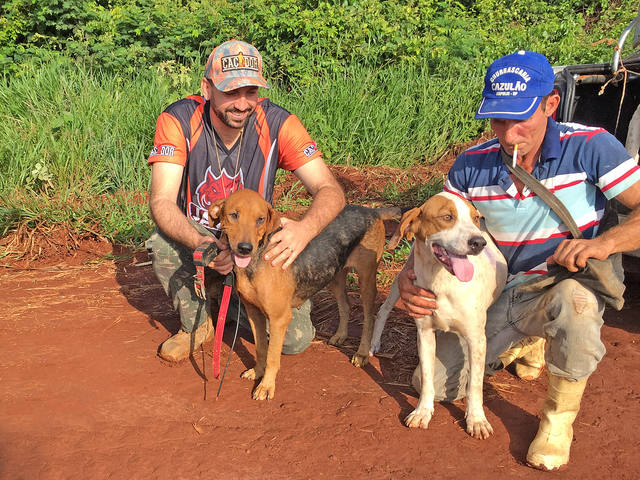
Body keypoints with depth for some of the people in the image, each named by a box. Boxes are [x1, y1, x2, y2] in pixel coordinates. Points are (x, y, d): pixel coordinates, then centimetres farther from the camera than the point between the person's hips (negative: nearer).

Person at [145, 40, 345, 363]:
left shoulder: (277, 123, -19)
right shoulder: (178, 120, -20)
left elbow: (329, 190, -23)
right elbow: (161, 201, -27)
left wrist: (304, 229, -46)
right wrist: (199, 243, -48)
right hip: (197, 234, 0)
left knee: (296, 339, -13)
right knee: (162, 244, -35)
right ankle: (196, 323, -3)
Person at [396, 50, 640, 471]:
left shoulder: (590, 147, -17)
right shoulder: (470, 166, -7)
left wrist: (605, 242, -39)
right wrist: (409, 276, -21)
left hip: (565, 288, -4)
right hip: (497, 299, 4)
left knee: (574, 300, -42)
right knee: (433, 385, 2)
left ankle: (559, 419, -14)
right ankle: (524, 347, 29)